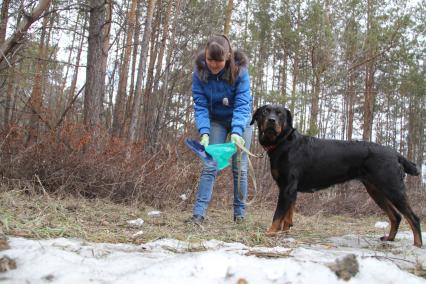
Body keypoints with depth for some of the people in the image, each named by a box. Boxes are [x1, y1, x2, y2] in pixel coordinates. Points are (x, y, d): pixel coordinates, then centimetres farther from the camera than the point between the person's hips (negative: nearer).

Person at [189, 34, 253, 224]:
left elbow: (242, 104, -30)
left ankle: (239, 215, 10)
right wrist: (204, 132, -35)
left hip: (240, 121, -1)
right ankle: (198, 214, -9)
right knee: (210, 166, -8)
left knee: (239, 168, -1)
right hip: (216, 121, 1)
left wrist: (237, 132, -45)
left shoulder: (240, 71, -27)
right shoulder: (199, 72, -21)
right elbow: (200, 105, -20)